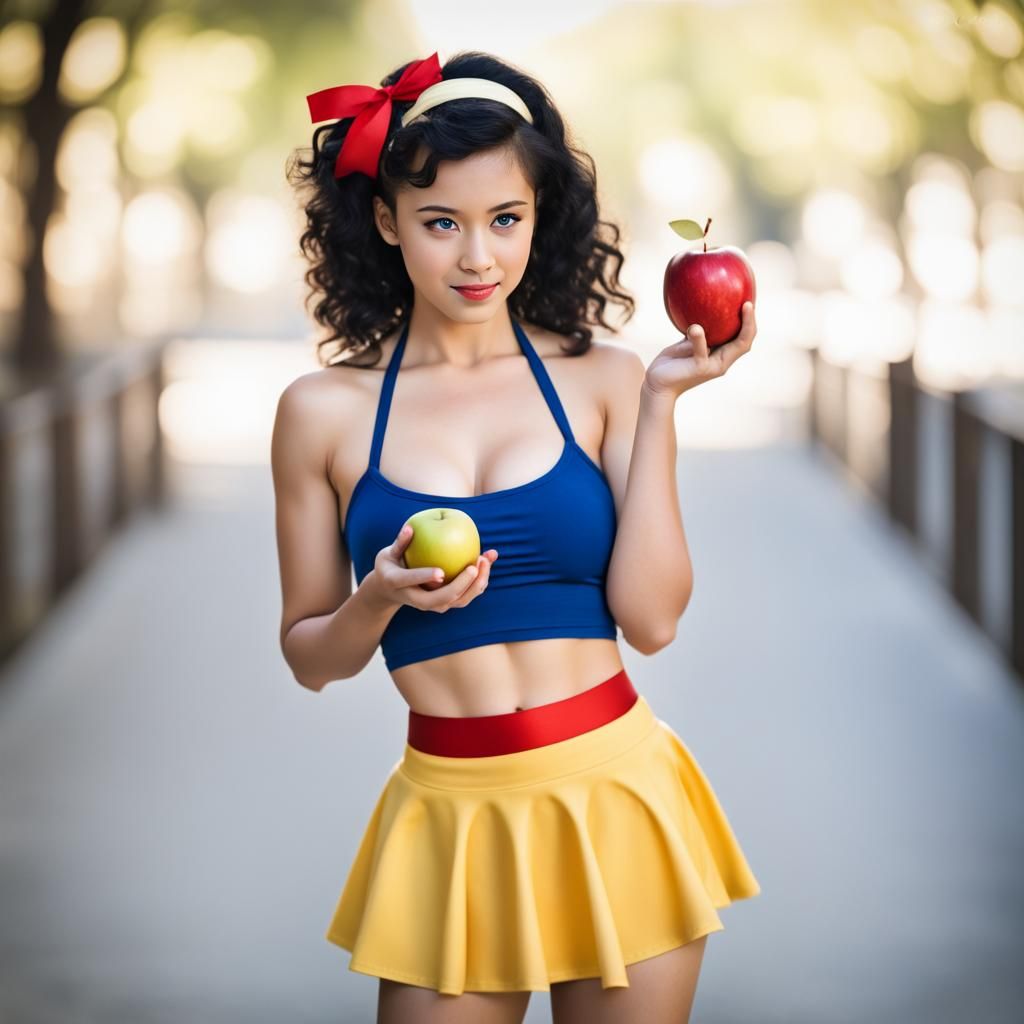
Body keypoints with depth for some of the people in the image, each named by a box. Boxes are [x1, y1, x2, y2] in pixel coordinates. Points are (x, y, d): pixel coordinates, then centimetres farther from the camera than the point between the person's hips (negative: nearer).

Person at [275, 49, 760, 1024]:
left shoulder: (601, 381, 0)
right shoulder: (324, 410, 0)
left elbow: (650, 617, -8)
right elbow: (310, 656, 7)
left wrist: (659, 404, -9)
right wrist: (382, 599, -14)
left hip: (617, 796, 0)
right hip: (452, 818, 0)